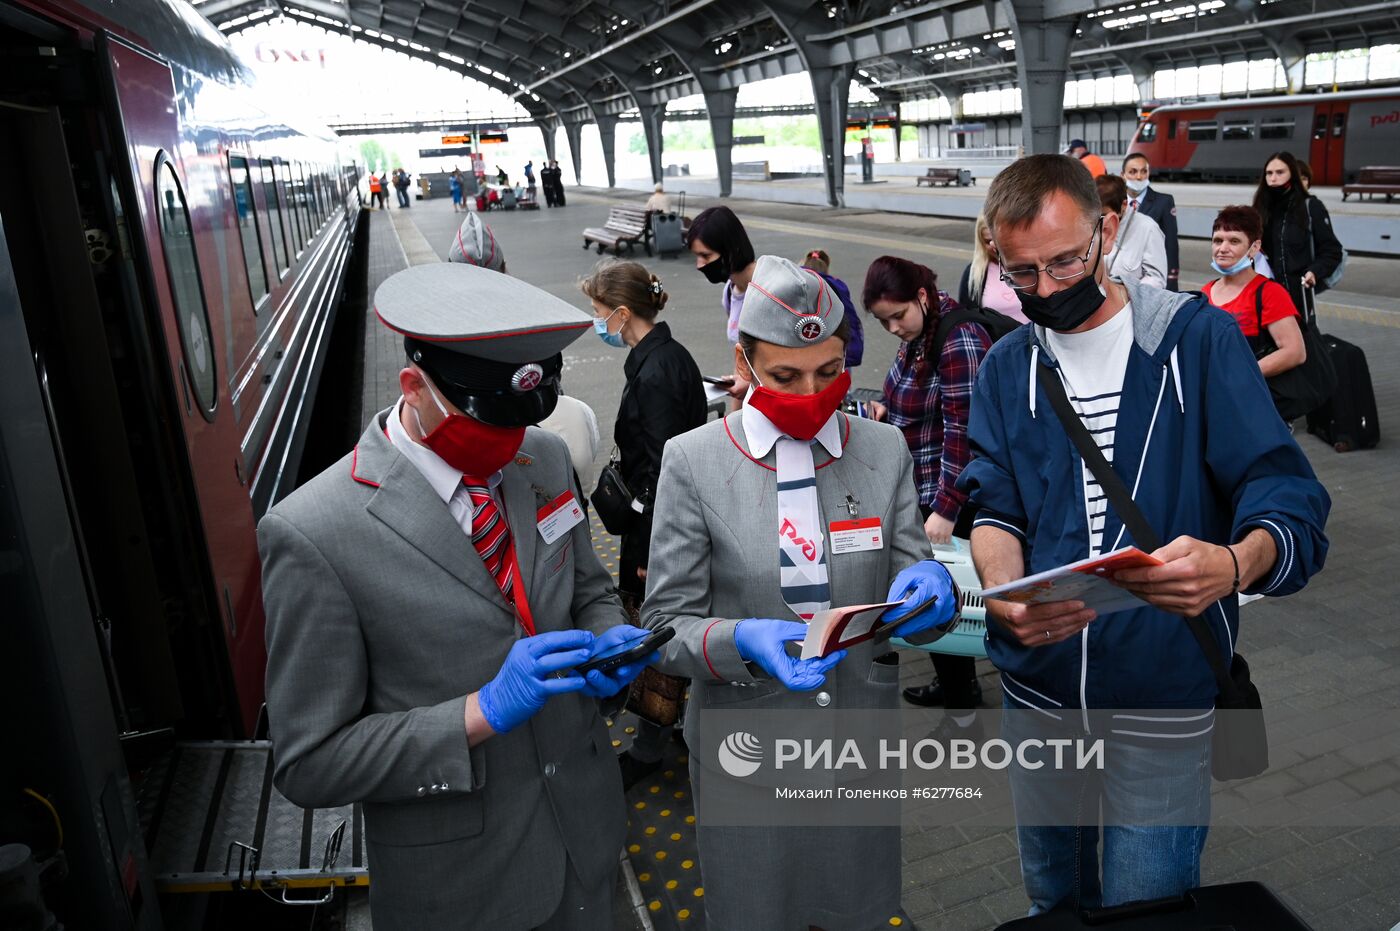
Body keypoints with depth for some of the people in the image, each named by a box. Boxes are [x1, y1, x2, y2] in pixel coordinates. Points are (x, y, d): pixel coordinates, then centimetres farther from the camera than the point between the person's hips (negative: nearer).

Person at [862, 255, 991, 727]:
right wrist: (887, 413, 1)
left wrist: (945, 509, -23)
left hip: (951, 496, -9)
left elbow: (963, 433, -24)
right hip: (921, 487, 9)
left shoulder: (959, 343, -21)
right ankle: (953, 683, 35)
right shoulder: (916, 335, 7)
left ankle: (961, 701, 18)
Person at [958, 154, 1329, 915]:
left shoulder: (1198, 338, -6)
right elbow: (995, 509, -1)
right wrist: (1005, 597, -23)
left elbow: (1287, 496, -12)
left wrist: (1237, 563, -35)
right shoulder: (1006, 366, 4)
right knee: (1052, 902, 22)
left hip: (1163, 699, -3)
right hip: (1038, 688, 4)